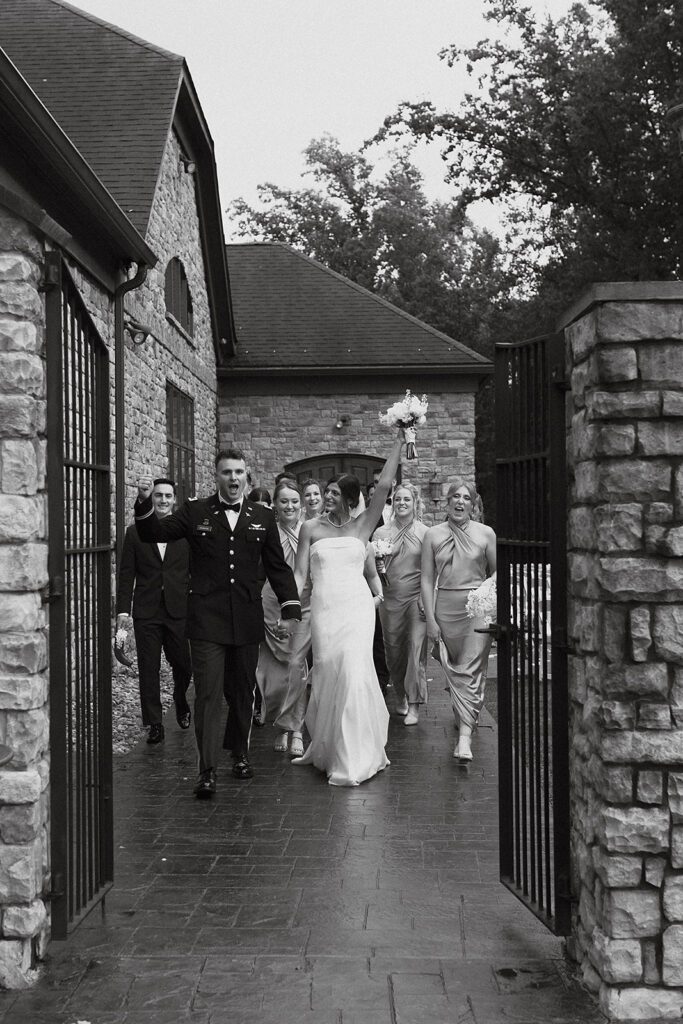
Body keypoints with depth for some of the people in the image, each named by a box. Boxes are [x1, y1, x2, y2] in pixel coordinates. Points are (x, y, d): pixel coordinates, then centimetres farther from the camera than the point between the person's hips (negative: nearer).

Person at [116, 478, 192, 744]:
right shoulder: (134, 533, 5)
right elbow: (126, 574, 4)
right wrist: (123, 609, -4)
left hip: (179, 611, 0)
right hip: (146, 613, 0)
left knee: (183, 666, 5)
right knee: (149, 670, 2)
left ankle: (181, 704, 35)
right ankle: (154, 724, 11)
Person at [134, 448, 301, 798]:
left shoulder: (262, 517, 9)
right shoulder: (195, 512, 4)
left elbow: (278, 567, 10)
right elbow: (154, 533, 1)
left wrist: (290, 608, 2)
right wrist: (145, 503, -17)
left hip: (247, 621, 2)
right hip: (206, 621, -2)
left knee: (243, 691, 13)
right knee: (208, 693, -7)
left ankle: (240, 754, 32)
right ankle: (207, 770, -5)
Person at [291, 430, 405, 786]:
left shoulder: (362, 527, 7)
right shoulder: (310, 528, 8)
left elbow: (383, 487, 0)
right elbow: (299, 573, 6)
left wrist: (399, 443, -3)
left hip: (357, 607, -1)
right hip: (323, 609, 1)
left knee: (353, 672, -12)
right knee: (327, 676, 3)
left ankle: (353, 757, -2)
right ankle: (324, 747, 21)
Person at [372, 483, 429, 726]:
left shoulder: (425, 533, 1)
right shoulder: (380, 533, 6)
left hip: (417, 598, -2)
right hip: (390, 599, 2)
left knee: (416, 649, -7)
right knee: (393, 650, 9)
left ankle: (414, 706, -2)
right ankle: (401, 697, 27)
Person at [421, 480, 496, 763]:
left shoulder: (485, 533, 1)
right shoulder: (433, 535, 4)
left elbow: (496, 574, 6)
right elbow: (427, 579, 3)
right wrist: (430, 619, -2)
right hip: (444, 608, 2)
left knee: (471, 671, -6)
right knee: (452, 668, 11)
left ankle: (465, 736, -10)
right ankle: (465, 715, 32)